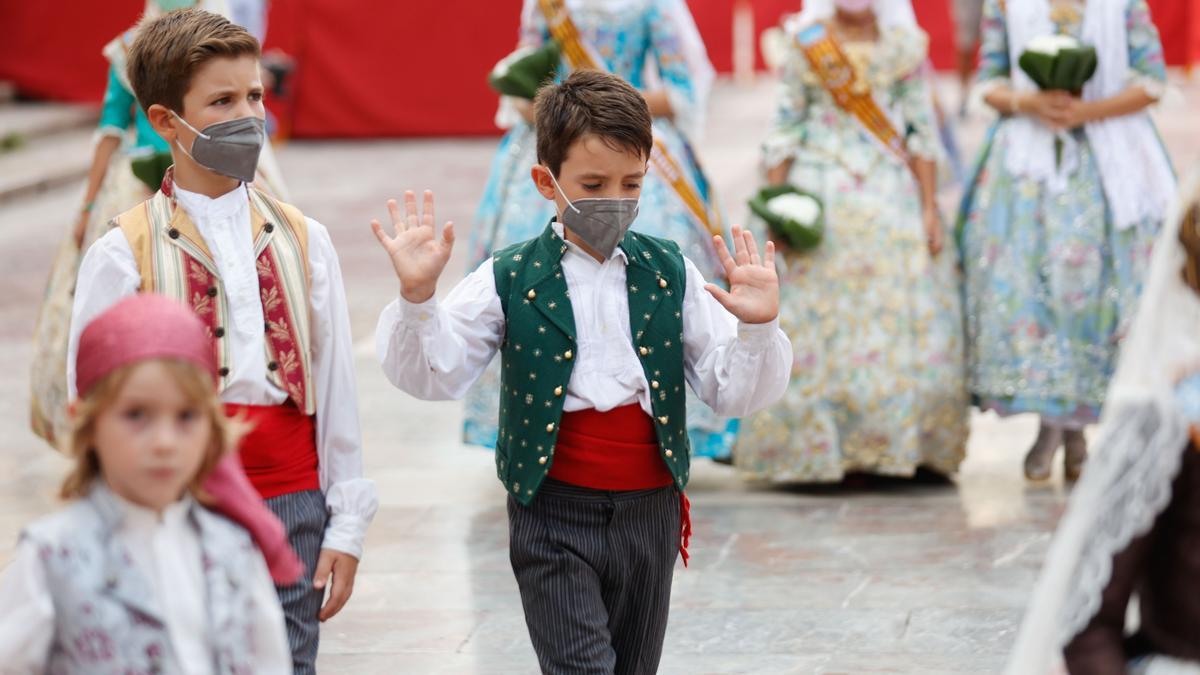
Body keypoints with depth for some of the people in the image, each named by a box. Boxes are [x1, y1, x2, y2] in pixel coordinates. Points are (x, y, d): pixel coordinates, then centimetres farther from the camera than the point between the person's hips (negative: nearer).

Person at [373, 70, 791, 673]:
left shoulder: (669, 274, 4)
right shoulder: (510, 281, -3)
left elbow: (733, 392, 2)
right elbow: (432, 375, -9)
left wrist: (757, 327, -16)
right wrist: (417, 298, -24)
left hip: (649, 510, 3)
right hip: (555, 515, -3)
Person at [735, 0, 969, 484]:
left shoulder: (904, 46, 5)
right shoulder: (805, 46, 3)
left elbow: (923, 131, 5)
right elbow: (785, 128, 4)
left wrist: (930, 208, 1)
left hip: (891, 199, 1)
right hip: (819, 199, -1)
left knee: (897, 314, -2)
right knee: (814, 320, -2)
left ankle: (897, 443, 5)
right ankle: (810, 445, 5)